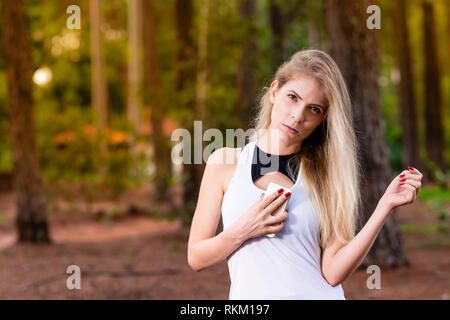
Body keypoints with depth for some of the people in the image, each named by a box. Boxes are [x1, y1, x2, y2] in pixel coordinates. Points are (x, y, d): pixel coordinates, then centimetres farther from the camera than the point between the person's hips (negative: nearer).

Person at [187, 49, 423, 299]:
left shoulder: (323, 173, 3)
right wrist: (242, 231, -12)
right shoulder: (226, 162, 2)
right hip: (250, 296, 0)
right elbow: (196, 258, 3)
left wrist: (386, 206, -11)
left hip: (317, 293, 0)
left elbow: (333, 272, -7)